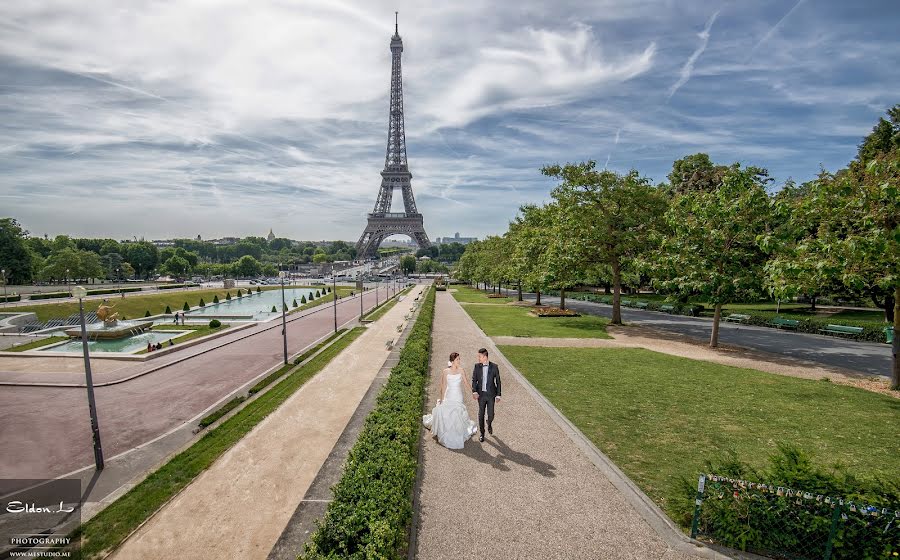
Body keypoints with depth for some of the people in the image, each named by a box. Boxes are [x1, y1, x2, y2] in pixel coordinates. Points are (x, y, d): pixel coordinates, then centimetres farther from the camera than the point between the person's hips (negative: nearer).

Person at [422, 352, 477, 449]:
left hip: (458, 397, 1)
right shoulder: (446, 372, -7)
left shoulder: (460, 370, -2)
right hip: (449, 396, -1)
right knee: (445, 414, -1)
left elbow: (466, 382, 3)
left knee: (458, 415, 3)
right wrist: (442, 398, -1)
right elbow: (444, 386, -3)